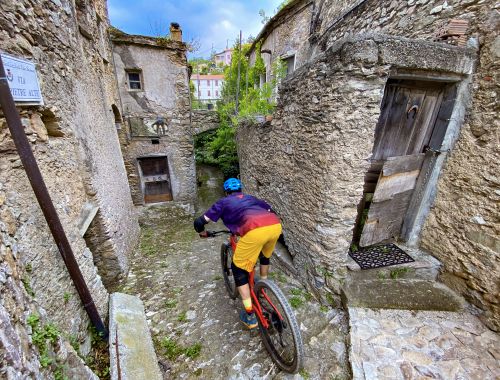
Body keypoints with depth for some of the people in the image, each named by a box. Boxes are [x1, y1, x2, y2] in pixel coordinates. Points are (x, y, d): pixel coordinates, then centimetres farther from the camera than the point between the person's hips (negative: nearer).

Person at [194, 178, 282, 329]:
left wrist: (202, 232, 43)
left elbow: (199, 222, 21)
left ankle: (250, 316, 23)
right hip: (276, 225, 6)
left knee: (239, 269, 18)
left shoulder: (223, 202, 24)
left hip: (255, 230, -5)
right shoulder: (250, 198, 35)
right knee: (265, 255, 37)